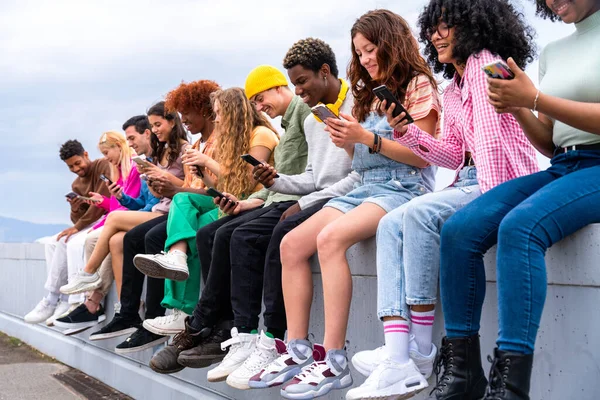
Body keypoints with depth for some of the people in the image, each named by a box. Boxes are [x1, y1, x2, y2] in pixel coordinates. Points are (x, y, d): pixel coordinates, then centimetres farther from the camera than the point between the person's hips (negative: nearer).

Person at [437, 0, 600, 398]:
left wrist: (534, 99, -12)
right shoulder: (551, 52, 20)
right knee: (458, 230, -16)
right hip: (560, 168, 7)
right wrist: (518, 109, 1)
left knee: (520, 227, -34)